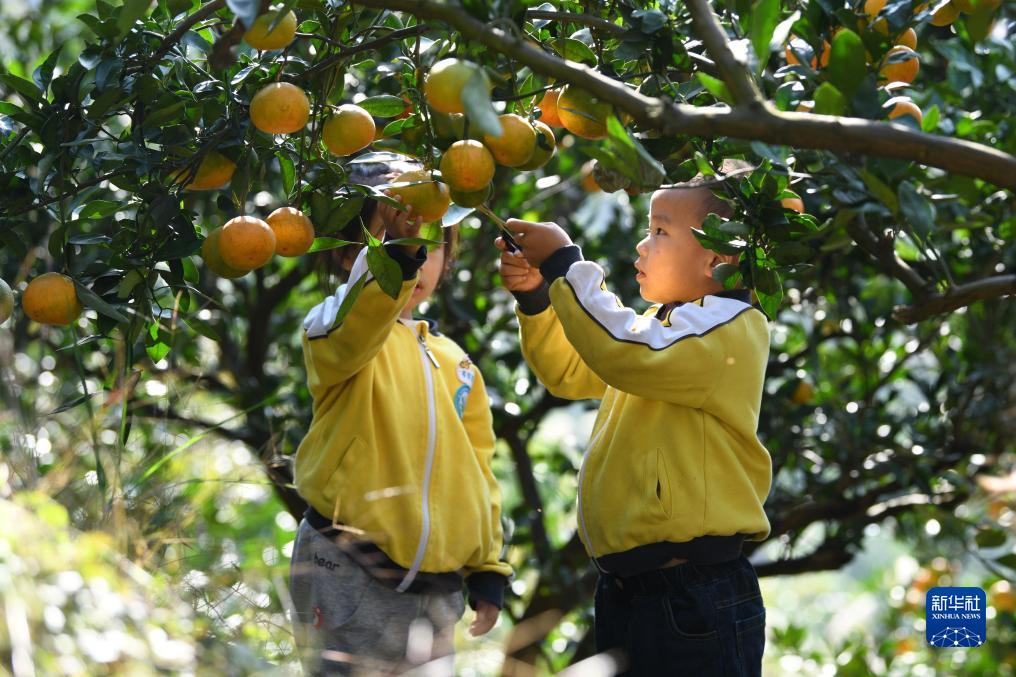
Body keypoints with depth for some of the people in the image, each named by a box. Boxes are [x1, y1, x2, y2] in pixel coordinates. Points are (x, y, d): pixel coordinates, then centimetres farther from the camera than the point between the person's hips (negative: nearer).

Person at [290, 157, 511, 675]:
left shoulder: (454, 362, 17)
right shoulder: (335, 331, -1)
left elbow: (477, 473, 19)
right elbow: (354, 327, -27)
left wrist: (486, 570, 15)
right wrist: (394, 254, -45)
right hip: (350, 578, -6)